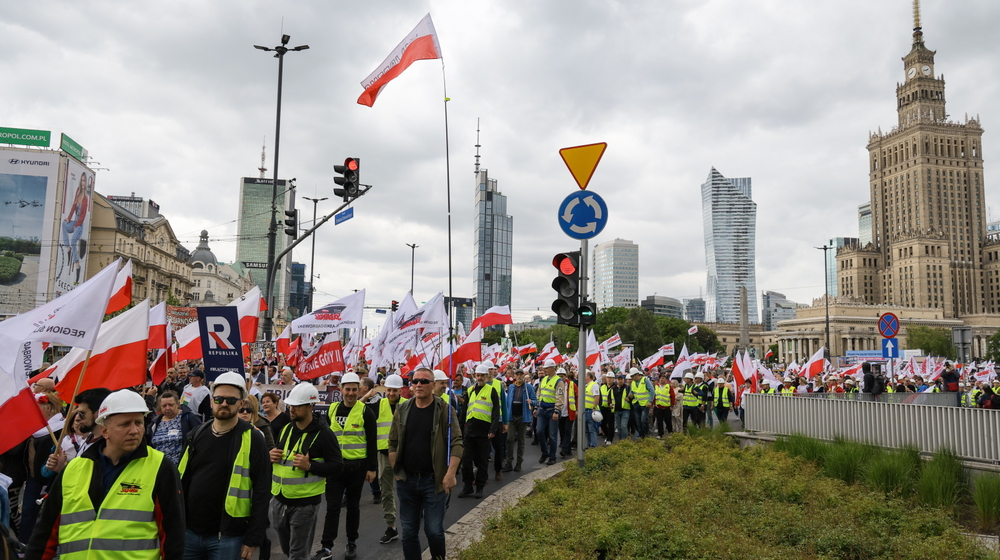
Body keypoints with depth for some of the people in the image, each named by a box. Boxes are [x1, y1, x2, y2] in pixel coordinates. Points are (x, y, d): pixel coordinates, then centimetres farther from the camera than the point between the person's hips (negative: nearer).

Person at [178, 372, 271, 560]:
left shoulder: (252, 439, -10)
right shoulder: (198, 434, 6)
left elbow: (262, 491, -10)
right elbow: (181, 480, 12)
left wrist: (254, 538, -12)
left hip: (227, 536, -4)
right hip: (189, 531, 4)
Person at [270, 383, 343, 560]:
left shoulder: (323, 434, -13)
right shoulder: (285, 429, 7)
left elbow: (337, 465, -12)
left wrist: (310, 466, -25)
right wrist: (271, 456, -2)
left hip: (305, 504, -7)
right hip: (279, 500, 7)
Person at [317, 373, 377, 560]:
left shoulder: (365, 412, -7)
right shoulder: (332, 410, 4)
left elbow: (372, 442, -6)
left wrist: (372, 468, -8)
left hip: (357, 466, -2)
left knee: (353, 505, 10)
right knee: (332, 506, 1)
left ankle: (352, 543, 24)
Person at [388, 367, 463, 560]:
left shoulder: (445, 410, -7)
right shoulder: (402, 410, 4)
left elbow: (456, 443, -12)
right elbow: (393, 443, 9)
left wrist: (450, 474, -20)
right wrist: (396, 470, 3)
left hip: (434, 481, -3)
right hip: (406, 481, 3)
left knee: (434, 530, 2)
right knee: (408, 531, 12)